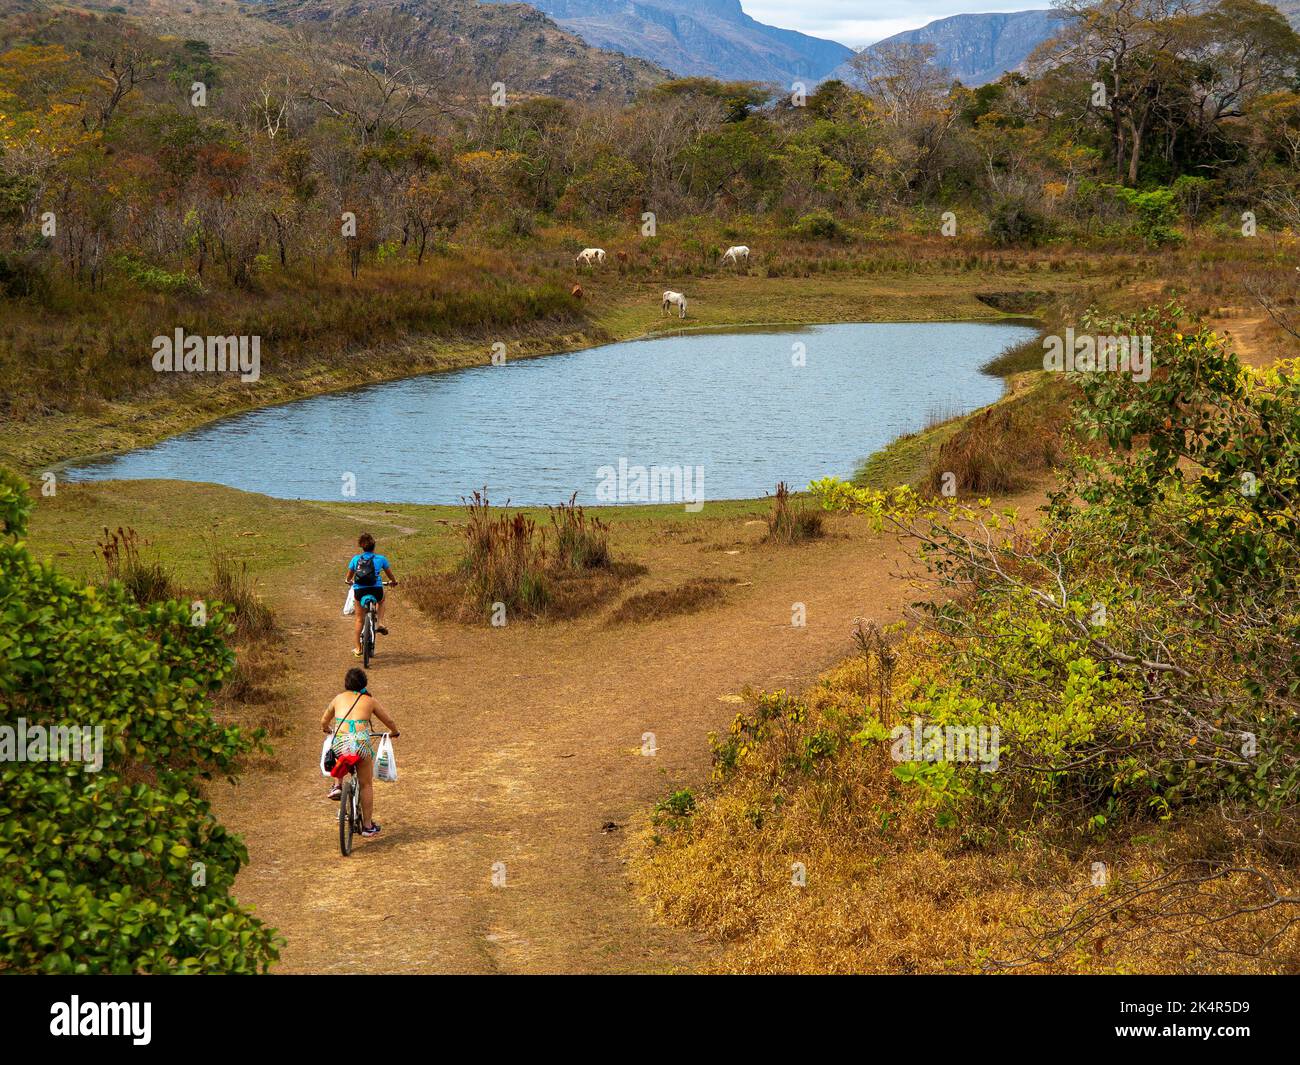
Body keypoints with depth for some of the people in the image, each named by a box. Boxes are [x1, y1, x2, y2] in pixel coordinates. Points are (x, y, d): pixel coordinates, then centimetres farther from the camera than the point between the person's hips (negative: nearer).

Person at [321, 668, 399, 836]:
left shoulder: (338, 698, 17)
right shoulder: (370, 700, 13)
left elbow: (324, 722, 30)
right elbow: (389, 722, 23)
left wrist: (327, 729, 54)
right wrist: (394, 733, 45)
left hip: (339, 743, 2)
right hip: (362, 743, -2)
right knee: (366, 785, 14)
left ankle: (337, 785, 20)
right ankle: (368, 826, 16)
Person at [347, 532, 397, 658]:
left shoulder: (356, 559, 7)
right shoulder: (380, 559, 4)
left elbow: (349, 578, 19)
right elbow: (391, 576, 16)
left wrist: (350, 581, 42)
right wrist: (393, 581, 38)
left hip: (359, 591, 1)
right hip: (376, 590, -1)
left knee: (359, 619, 17)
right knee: (381, 600, 37)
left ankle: (357, 648, 18)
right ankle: (380, 624, 19)